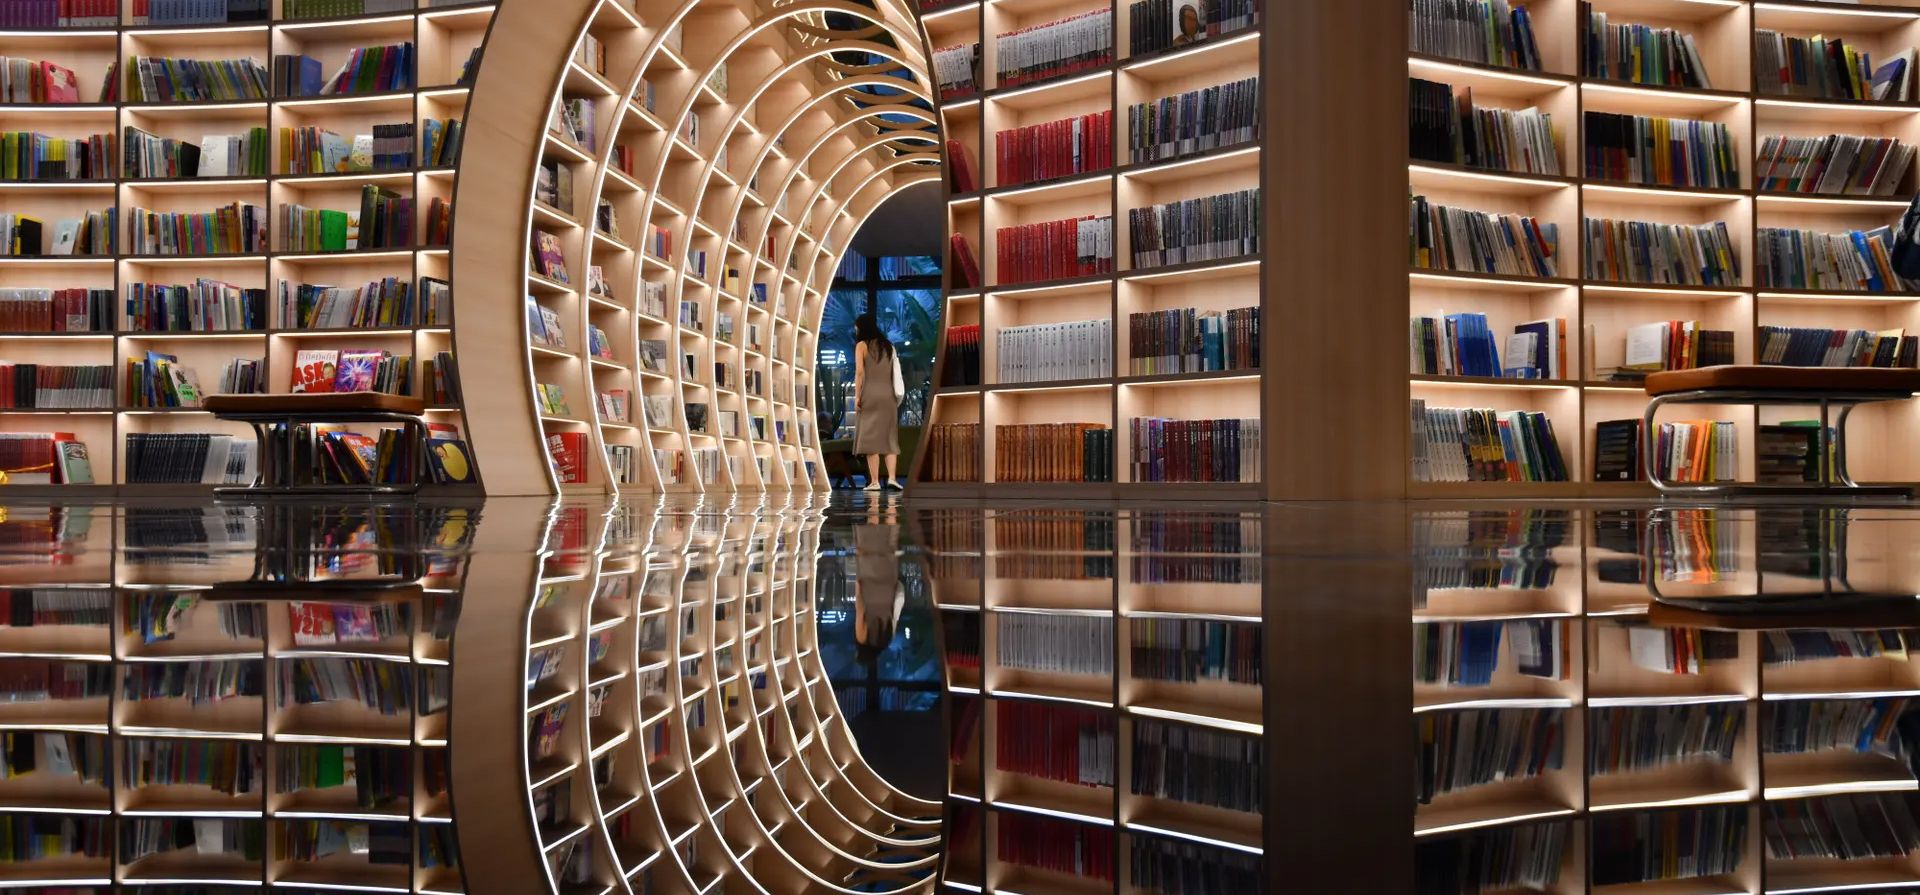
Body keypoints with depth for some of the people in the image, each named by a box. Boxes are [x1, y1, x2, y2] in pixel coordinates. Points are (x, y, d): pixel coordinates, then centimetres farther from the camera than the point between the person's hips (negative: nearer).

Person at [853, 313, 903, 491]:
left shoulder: (862, 345, -1)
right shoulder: (889, 346, 14)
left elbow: (859, 371, -10)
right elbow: (895, 374, 12)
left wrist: (857, 396, -8)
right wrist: (896, 397, 14)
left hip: (870, 394, -4)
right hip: (889, 395, 4)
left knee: (871, 437, -1)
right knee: (889, 438, 7)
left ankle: (874, 481, -6)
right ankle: (892, 478, -8)